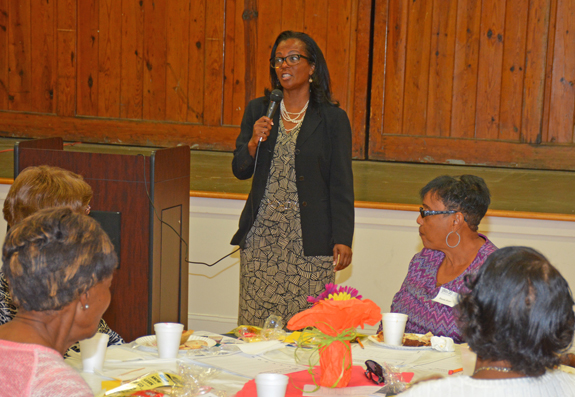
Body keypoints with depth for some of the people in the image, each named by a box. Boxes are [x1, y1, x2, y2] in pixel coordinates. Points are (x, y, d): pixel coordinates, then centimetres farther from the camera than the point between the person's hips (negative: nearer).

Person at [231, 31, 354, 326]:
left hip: (308, 240, -3)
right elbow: (239, 171, 12)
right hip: (261, 237, 3)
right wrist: (254, 143, -8)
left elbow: (341, 184, 1)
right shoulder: (258, 110, 11)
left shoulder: (332, 119, 2)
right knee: (254, 326, 1)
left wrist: (342, 239, -6)